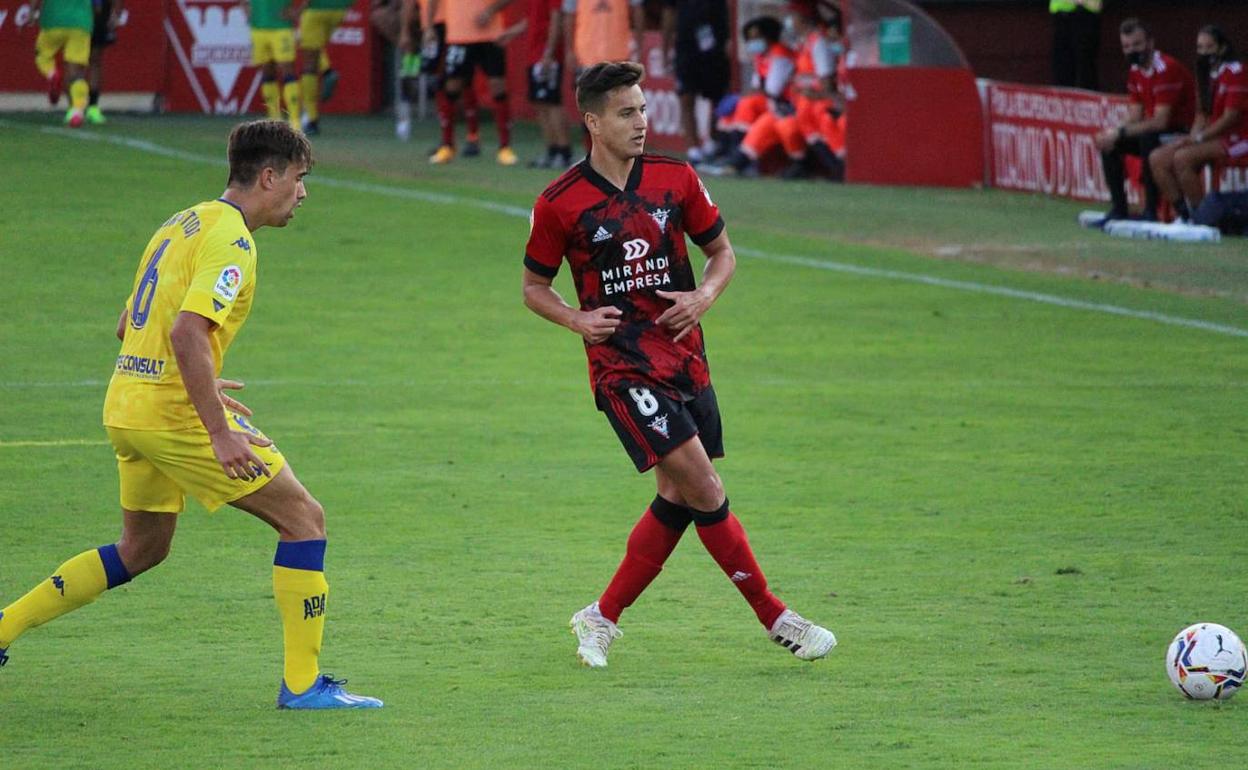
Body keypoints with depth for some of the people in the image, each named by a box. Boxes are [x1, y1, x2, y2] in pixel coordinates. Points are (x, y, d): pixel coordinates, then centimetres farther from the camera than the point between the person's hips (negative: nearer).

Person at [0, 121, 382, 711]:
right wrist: (220, 433, -28)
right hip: (174, 415, -9)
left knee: (141, 550, 24)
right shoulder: (230, 240, -15)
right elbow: (187, 332, -27)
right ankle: (302, 681, -3)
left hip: (128, 406, 9)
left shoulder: (183, 225, 15)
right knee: (303, 518, -2)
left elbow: (128, 326, 23)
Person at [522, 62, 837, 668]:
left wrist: (706, 294, -6)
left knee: (678, 499, 5)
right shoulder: (559, 203, -5)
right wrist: (578, 319, -12)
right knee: (704, 489, -14)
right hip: (621, 364, -5)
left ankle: (602, 618, 19)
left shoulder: (676, 179, 3)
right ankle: (775, 618, -6)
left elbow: (722, 252, 14)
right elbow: (534, 286, 6)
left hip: (685, 360, 5)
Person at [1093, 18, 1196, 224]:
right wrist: (1114, 135, -13)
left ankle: (1151, 211, -28)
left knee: (1148, 139, -35)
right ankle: (1118, 208, 0)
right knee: (1108, 142, -2)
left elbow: (1160, 122, -26)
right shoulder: (1136, 71, 6)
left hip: (1182, 133, -9)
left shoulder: (1167, 68, -21)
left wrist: (1120, 132, -24)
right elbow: (1134, 118, 7)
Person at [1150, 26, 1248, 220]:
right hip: (1211, 138, 9)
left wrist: (1199, 137, -16)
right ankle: (1183, 215, -8)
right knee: (1157, 159, -7)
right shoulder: (1208, 74, 15)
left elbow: (1231, 117, -16)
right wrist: (1192, 137, -2)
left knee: (1182, 158, -29)